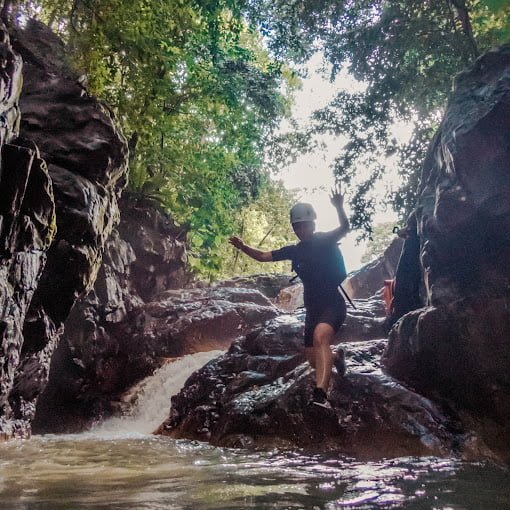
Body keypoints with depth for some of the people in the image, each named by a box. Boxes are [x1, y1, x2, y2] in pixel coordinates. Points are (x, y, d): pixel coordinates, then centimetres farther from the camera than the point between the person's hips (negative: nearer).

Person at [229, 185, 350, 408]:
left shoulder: (326, 241, -5)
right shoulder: (294, 250, 11)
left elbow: (344, 228, -24)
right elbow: (263, 256, 14)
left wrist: (339, 207, -44)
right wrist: (243, 247, -3)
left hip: (332, 304, -7)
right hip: (312, 308, 7)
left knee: (320, 337, -36)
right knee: (314, 360, 12)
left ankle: (321, 393, -48)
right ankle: (337, 358, 47)